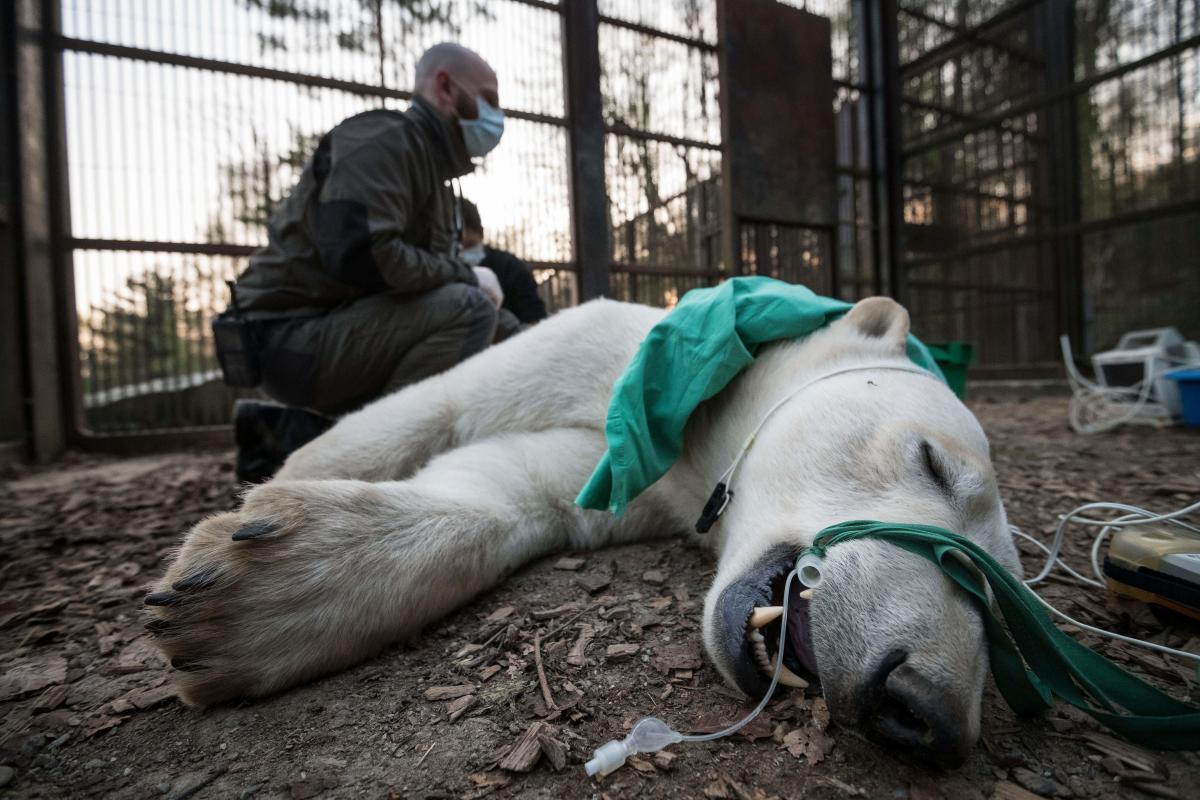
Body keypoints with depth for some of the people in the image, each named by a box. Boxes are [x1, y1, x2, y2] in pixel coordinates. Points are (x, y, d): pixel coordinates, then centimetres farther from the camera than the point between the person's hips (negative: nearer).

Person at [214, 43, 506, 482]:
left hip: (334, 331, 9)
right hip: (290, 335, -9)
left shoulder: (431, 167, 18)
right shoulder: (384, 137, -11)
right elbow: (362, 256, -27)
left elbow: (425, 272, 17)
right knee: (467, 309, -23)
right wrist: (466, 276, -16)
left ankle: (295, 430, 12)